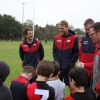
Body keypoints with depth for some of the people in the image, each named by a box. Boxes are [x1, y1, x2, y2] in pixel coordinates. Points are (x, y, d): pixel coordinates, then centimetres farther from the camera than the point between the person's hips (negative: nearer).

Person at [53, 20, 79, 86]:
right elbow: (54, 51, 11)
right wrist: (56, 62, -1)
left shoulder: (74, 38, -7)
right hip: (58, 67, 4)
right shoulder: (56, 38, 6)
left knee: (68, 85, 6)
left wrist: (70, 64, -13)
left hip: (68, 68, -4)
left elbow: (76, 53, -6)